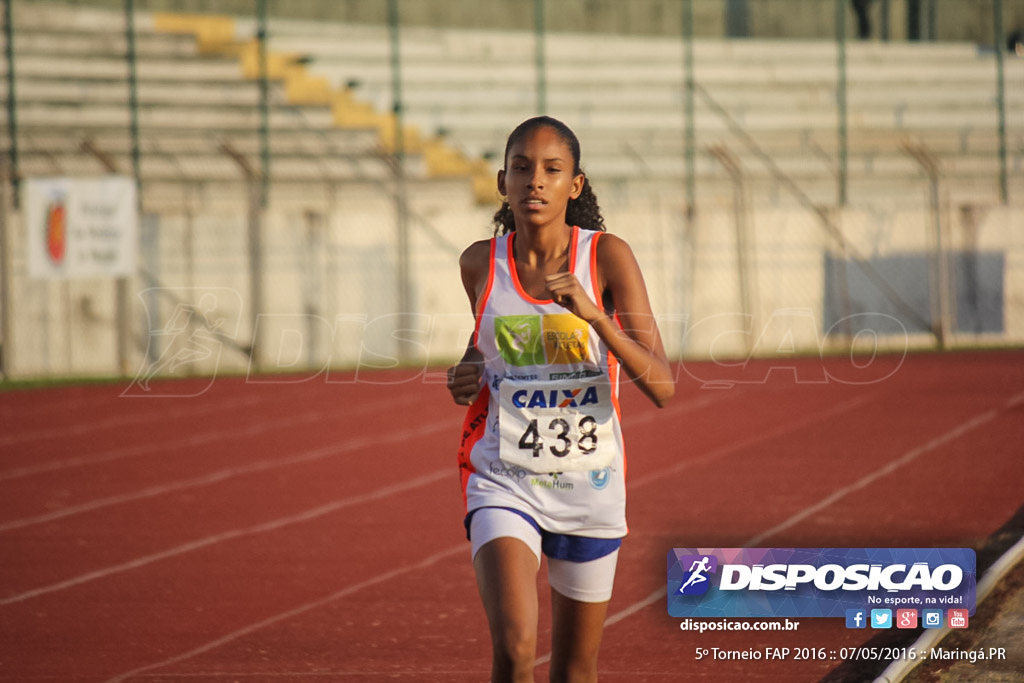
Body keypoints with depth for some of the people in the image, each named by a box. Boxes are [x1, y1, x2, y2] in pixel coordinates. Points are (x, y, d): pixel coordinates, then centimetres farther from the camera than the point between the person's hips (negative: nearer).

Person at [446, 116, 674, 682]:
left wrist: (594, 316, -28)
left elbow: (662, 386, -15)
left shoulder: (607, 257, -8)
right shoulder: (480, 263, -1)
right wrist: (466, 379, 1)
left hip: (588, 486, 0)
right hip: (503, 481, 0)